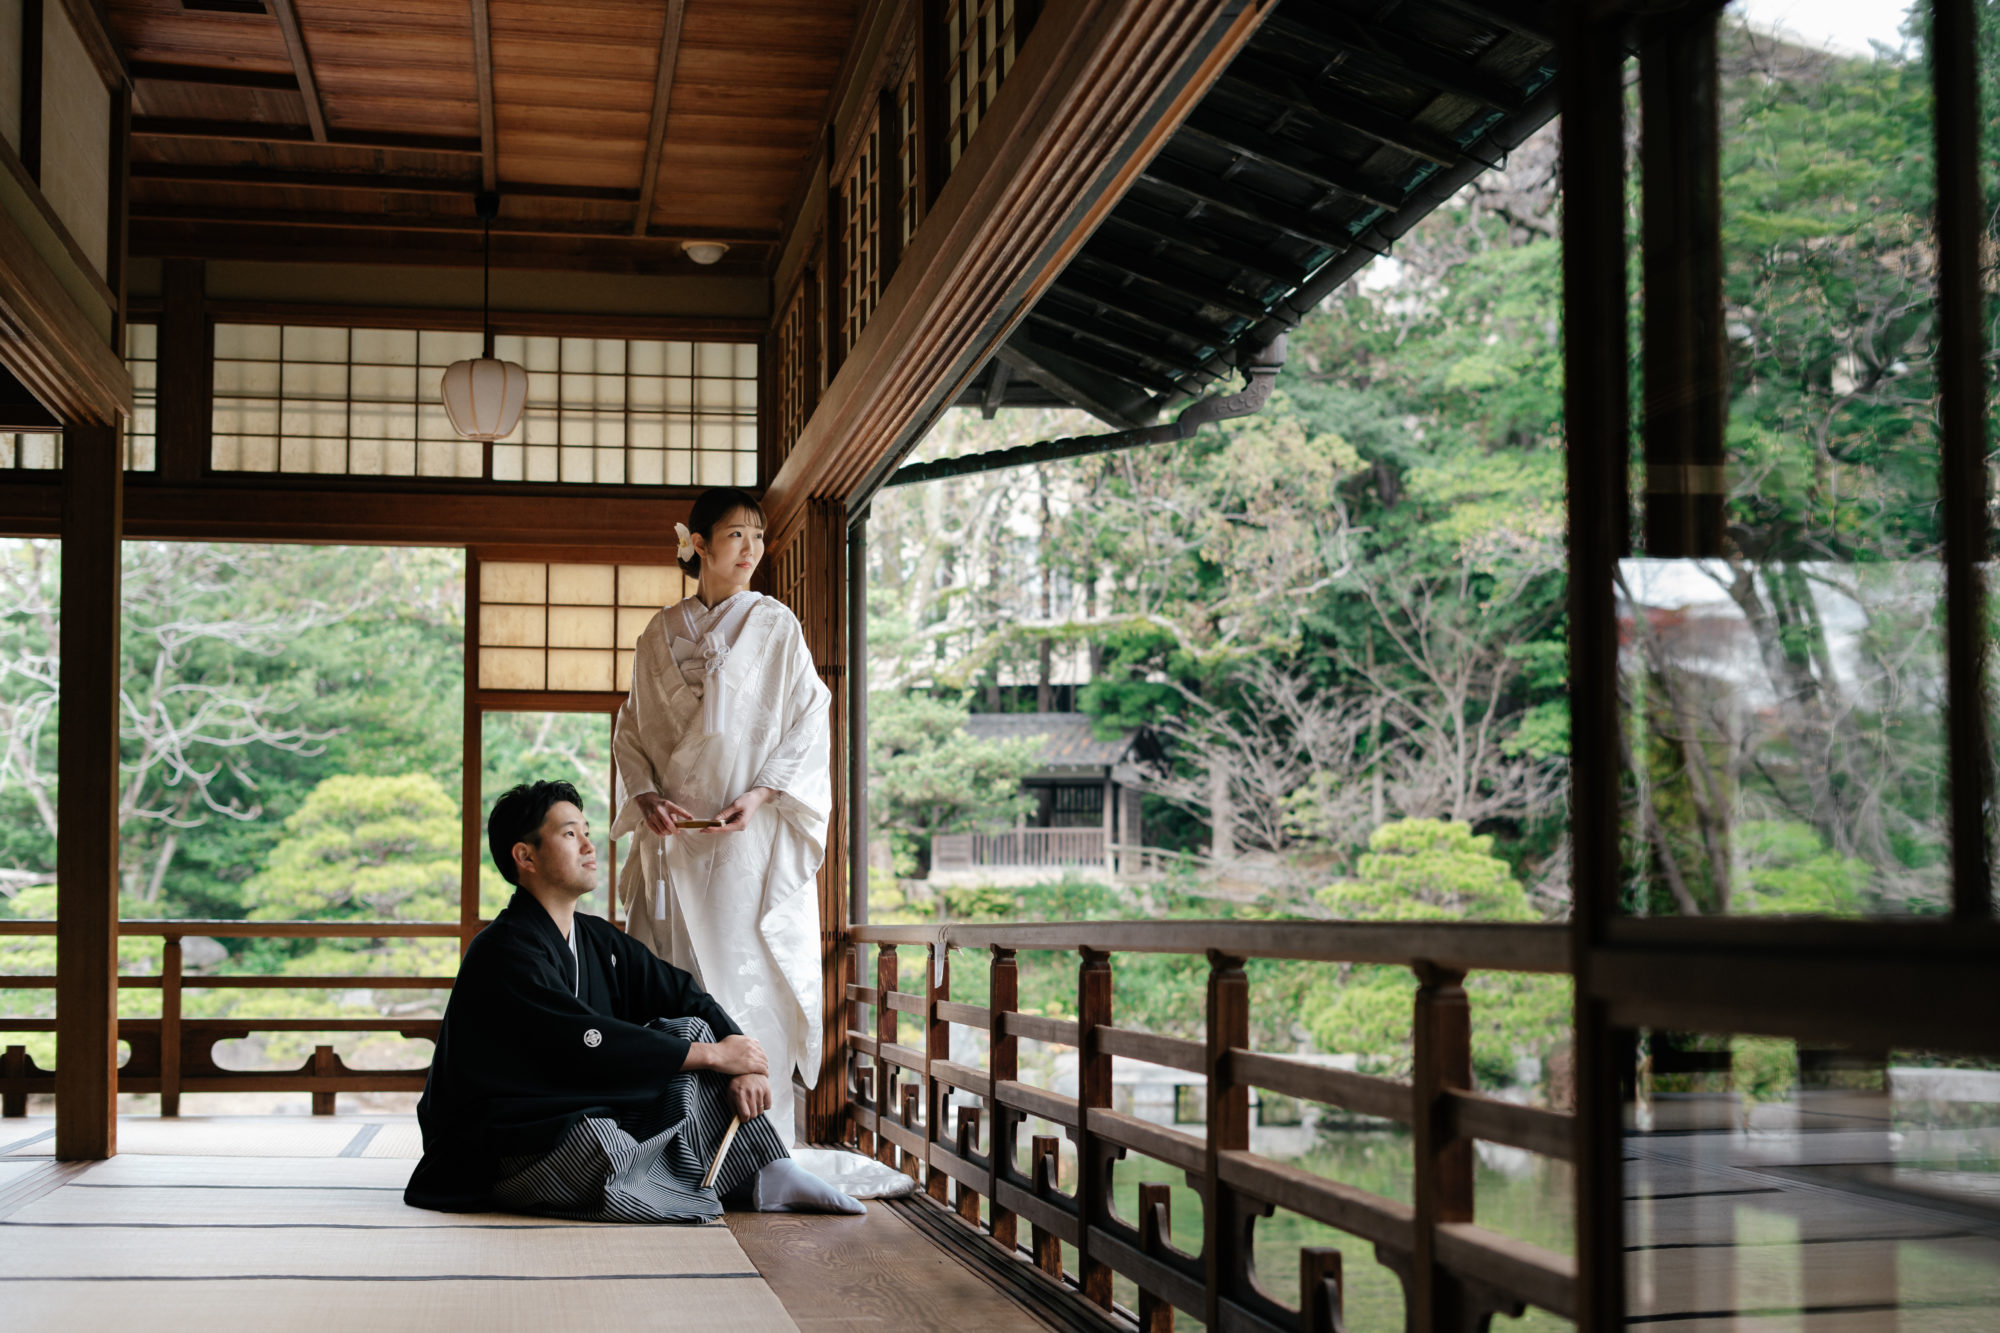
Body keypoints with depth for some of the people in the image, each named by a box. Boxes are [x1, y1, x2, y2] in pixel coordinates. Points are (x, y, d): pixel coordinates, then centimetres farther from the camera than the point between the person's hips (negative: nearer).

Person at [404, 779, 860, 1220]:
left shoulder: (597, 939, 10)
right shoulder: (504, 954, -18)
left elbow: (686, 996, 9)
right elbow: (589, 1046, -25)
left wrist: (745, 1063, -11)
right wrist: (716, 1055, -19)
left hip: (584, 1114, 9)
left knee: (689, 1030, -2)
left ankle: (770, 1175, -7)